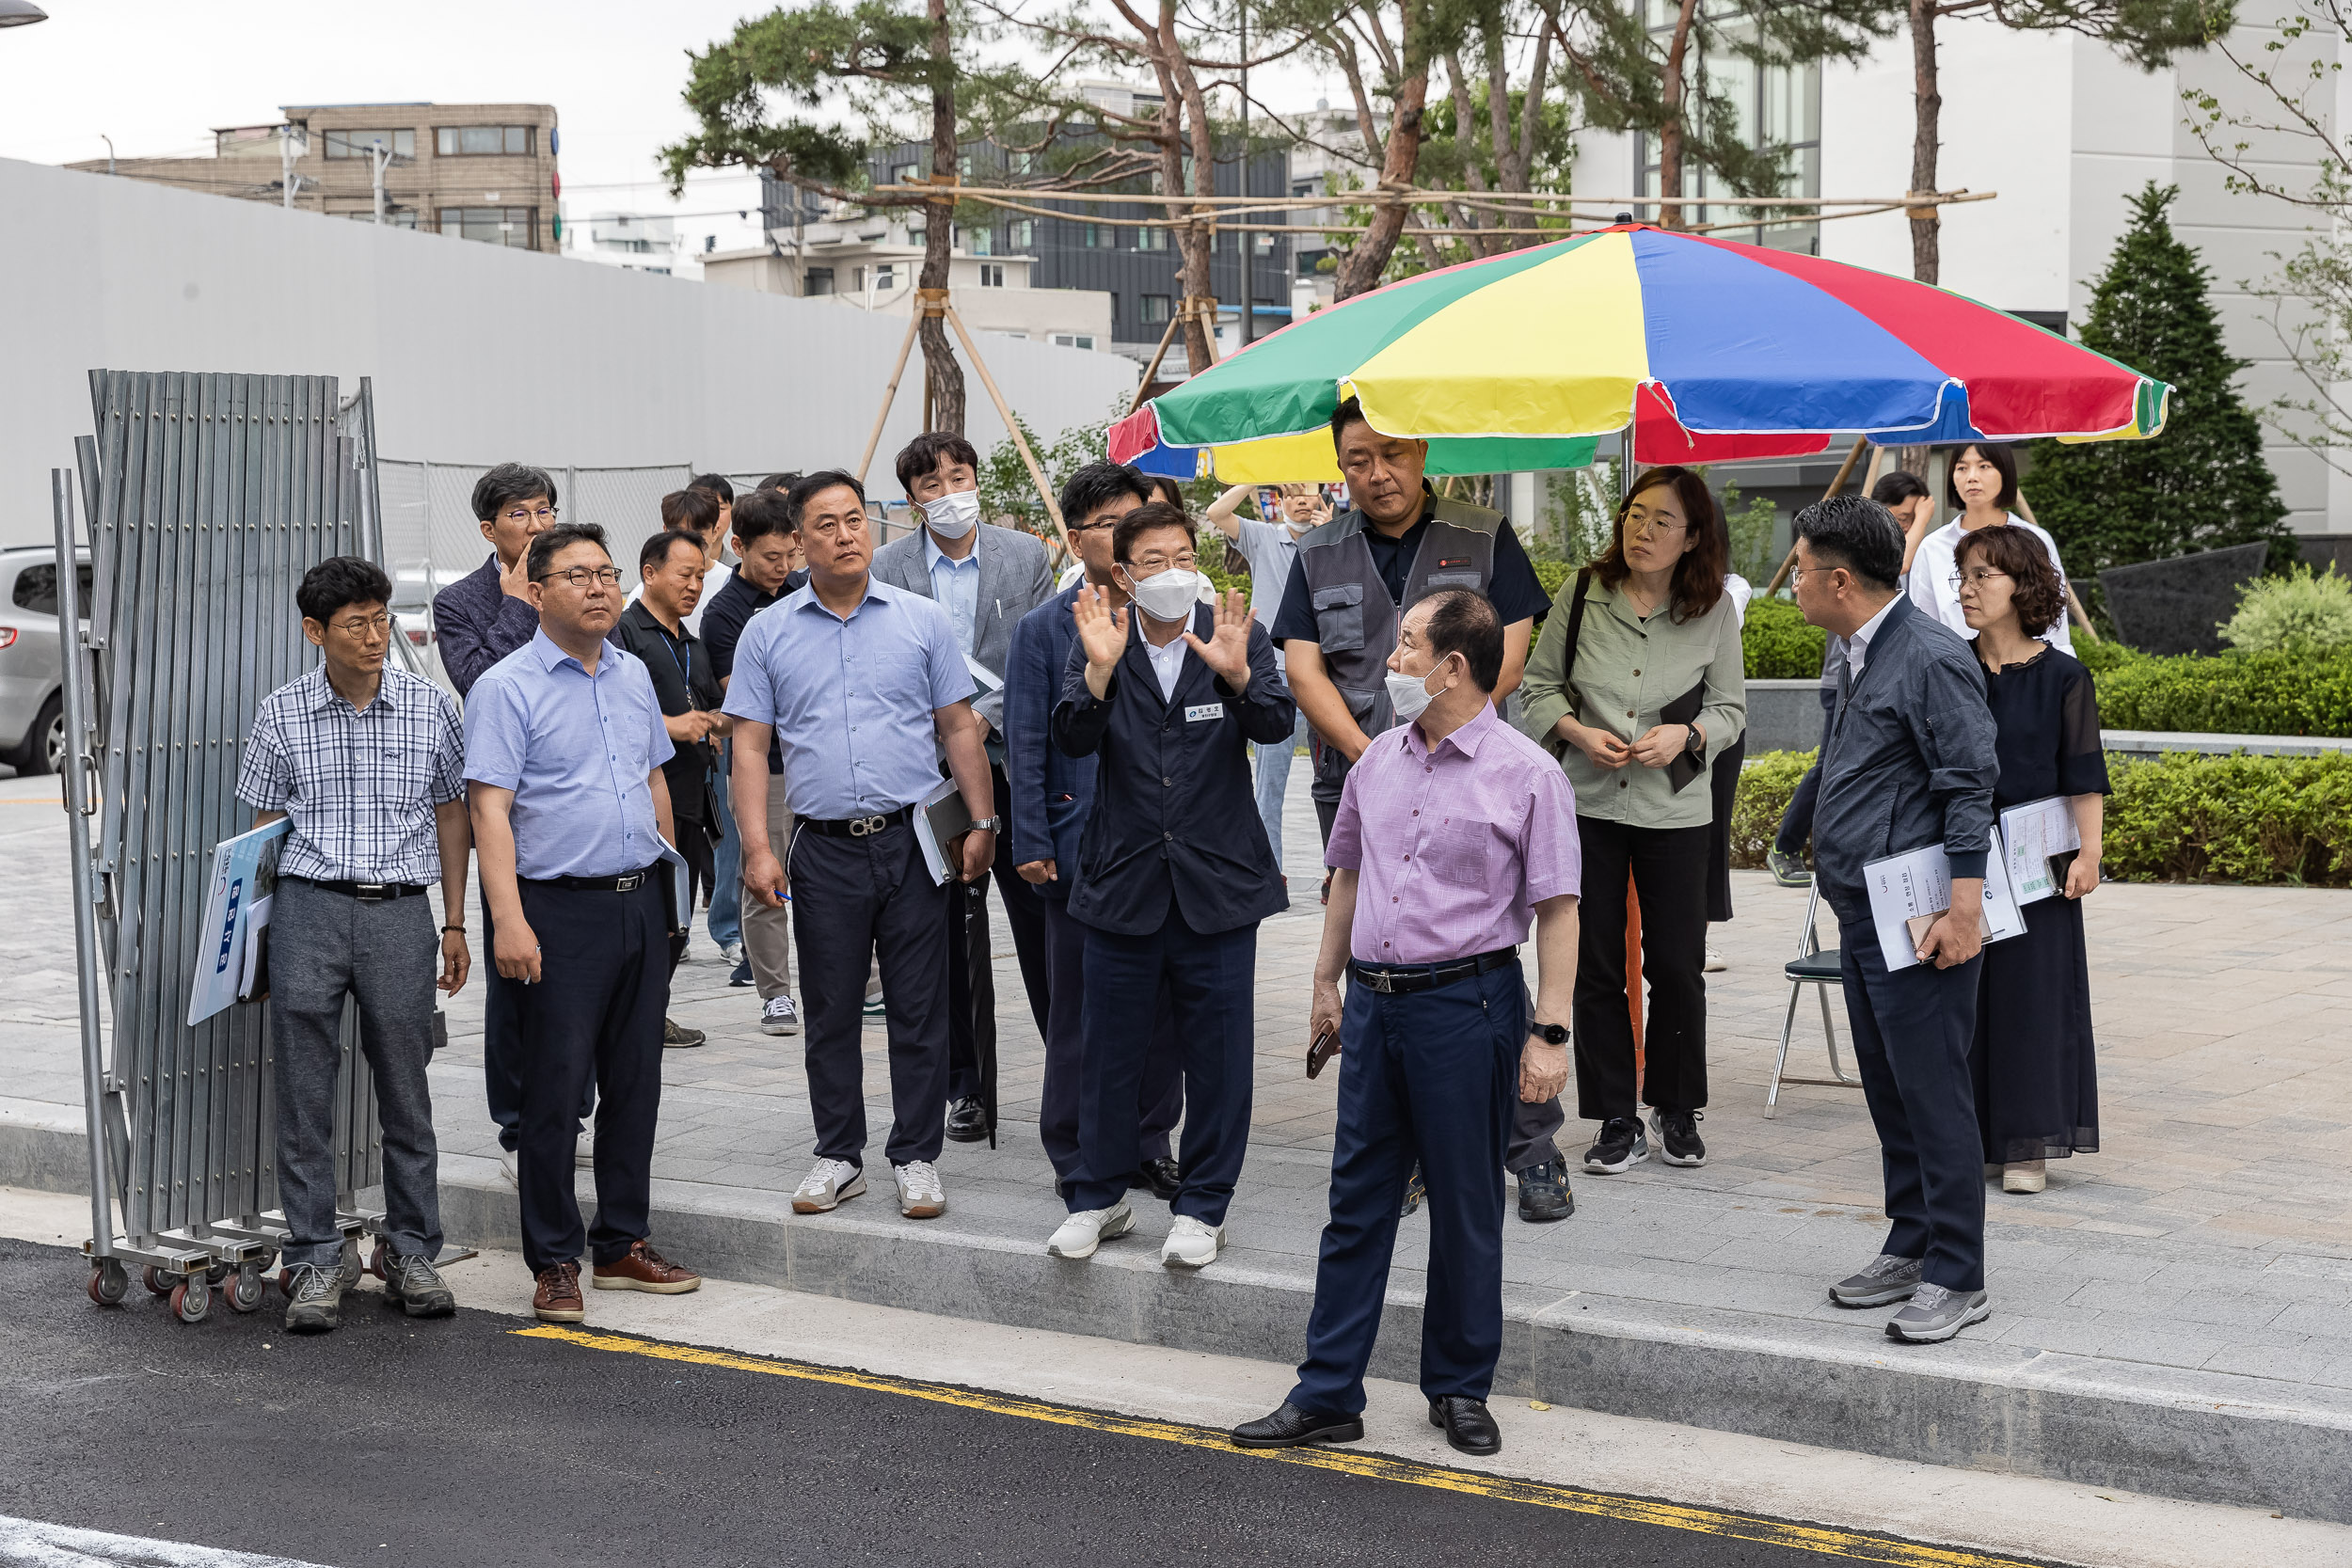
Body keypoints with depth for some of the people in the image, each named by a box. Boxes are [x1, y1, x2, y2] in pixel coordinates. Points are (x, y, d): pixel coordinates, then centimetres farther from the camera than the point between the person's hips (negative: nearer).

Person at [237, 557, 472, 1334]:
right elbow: (264, 827, 10)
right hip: (308, 911, 0)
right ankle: (313, 1262, 9)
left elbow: (451, 815, 12)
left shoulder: (431, 706, 4)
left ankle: (411, 1253, 17)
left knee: (405, 1090, 6)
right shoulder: (281, 714, 3)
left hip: (400, 913, 0)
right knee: (305, 1094, 1)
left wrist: (455, 925, 10)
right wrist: (257, 933, 7)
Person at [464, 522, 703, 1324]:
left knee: (635, 1083, 11)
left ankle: (623, 1243, 21)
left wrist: (672, 883, 19)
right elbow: (490, 809, -14)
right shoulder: (507, 688, -8)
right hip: (562, 911, -6)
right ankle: (554, 1261, 6)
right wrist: (508, 920, -22)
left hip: (641, 904, 6)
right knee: (556, 1090, -2)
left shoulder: (633, 675, 12)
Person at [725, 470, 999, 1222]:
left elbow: (959, 728, 7)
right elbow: (749, 746, 3)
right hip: (823, 848, 1)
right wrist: (758, 849, -5)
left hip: (913, 843, 0)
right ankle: (839, 1156, 18)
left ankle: (916, 1157, 12)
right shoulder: (768, 634, 5)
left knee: (920, 1011, 3)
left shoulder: (921, 621, 5)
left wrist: (981, 824, 1)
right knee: (830, 1013, 8)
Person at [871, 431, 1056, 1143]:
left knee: (1041, 922, -1)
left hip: (1013, 760, 0)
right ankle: (960, 1085, 16)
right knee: (943, 934, 7)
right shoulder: (887, 568, 1)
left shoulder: (1026, 556, 3)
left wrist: (984, 717, -12)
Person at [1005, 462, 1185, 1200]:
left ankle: (1151, 1141, 20)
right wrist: (1030, 843, -6)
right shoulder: (1044, 629, 1)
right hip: (1081, 846, -2)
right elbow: (1025, 744, 0)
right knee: (1078, 1007, 4)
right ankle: (1076, 1155, 14)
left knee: (1162, 1000, 7)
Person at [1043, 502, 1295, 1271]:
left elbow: (1277, 723, -15)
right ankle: (1100, 1195, 25)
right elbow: (1072, 739, -12)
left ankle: (1202, 1206, 18)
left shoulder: (1237, 635, -2)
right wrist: (1099, 671, -28)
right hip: (1123, 881, 1)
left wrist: (1238, 676, -34)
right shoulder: (1100, 642, 0)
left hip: (1218, 882, -1)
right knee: (1110, 1045, 10)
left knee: (1217, 1049, 5)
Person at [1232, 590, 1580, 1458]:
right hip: (1373, 998, 5)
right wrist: (1327, 981, 20)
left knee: (1465, 1208, 5)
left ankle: (1461, 1389, 20)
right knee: (1355, 1200, 8)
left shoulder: (1525, 774, -8)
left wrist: (1550, 1031, -13)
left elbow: (1557, 909, -9)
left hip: (1468, 1004, -5)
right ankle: (1327, 1394, 13)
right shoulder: (1379, 760, 9)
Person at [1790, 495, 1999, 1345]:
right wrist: (1818, 855, 25)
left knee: (1933, 1094, -5)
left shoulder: (1931, 657, -16)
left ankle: (1956, 1277, 1)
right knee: (1889, 1091, 15)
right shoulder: (1858, 655, 14)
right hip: (1861, 915, 10)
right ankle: (1911, 1249, 26)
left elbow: (1970, 787, -19)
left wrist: (1964, 907, -23)